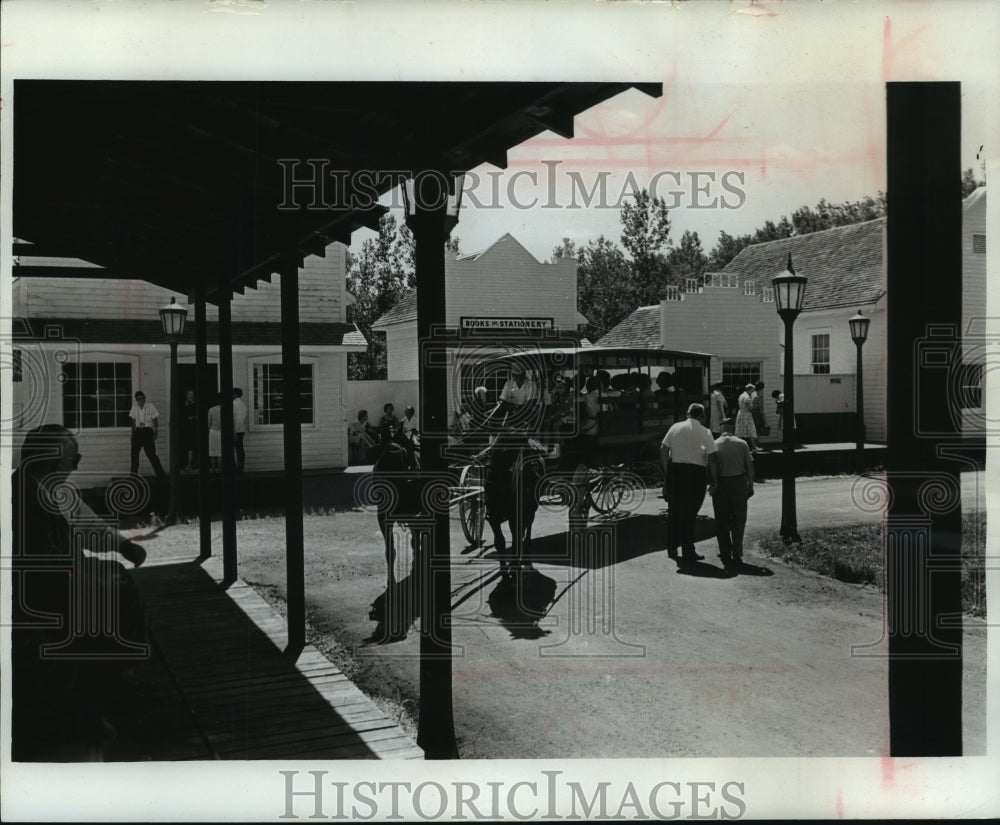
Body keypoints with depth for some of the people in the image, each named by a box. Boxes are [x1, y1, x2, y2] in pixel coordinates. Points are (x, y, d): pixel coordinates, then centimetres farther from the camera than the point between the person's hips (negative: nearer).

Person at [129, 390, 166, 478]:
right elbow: (133, 421, 13)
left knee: (151, 453, -8)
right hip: (138, 431, 4)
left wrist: (155, 433, -3)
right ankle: (134, 472, 14)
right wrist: (133, 433, 11)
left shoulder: (150, 407, -2)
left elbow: (155, 421, 1)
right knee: (134, 452, 2)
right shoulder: (134, 407, 7)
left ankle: (160, 473, -3)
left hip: (148, 431, -4)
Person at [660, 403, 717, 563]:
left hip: (675, 470, 3)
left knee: (675, 511, 14)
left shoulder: (675, 428, 5)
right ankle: (688, 551, 8)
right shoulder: (705, 432, -3)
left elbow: (663, 450, 3)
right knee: (690, 513, 4)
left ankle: (672, 548, 22)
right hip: (696, 472, -3)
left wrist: (667, 471, 9)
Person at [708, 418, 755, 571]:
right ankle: (737, 554, 7)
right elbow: (750, 466, 1)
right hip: (739, 483, 1)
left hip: (721, 485, -1)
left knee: (722, 522, 10)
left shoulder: (714, 445, 0)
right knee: (739, 520, 11)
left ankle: (726, 554, 11)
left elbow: (711, 466, -11)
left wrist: (712, 484, -10)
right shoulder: (742, 443, 4)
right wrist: (750, 486, 6)